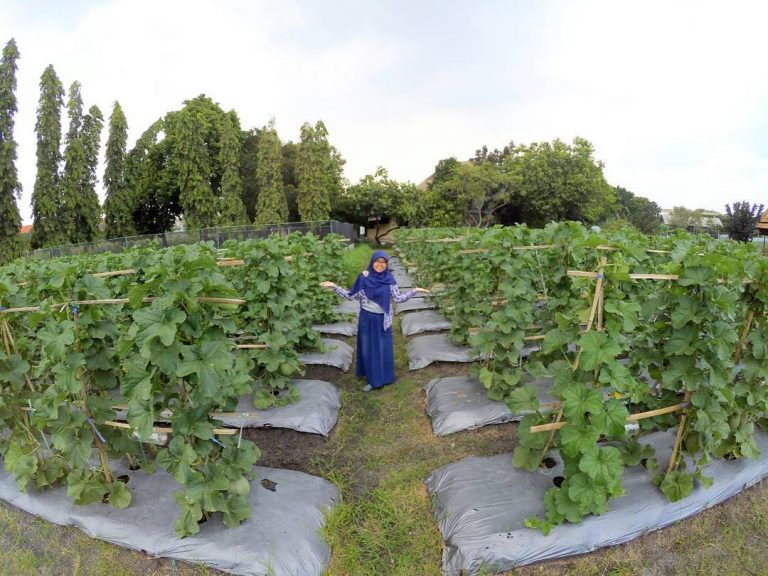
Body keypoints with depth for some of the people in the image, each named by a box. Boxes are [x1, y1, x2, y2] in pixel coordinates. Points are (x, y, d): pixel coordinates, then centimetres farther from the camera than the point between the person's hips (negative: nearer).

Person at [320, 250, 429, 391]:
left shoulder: (389, 279, -5)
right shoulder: (364, 277, -5)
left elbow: (397, 298, -6)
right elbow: (351, 296, -1)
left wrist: (414, 291, -14)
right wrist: (334, 287, -7)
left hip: (382, 320, 0)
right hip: (367, 319, 1)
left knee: (383, 348, 8)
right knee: (368, 348, 8)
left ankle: (382, 377, 24)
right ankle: (372, 378, 23)